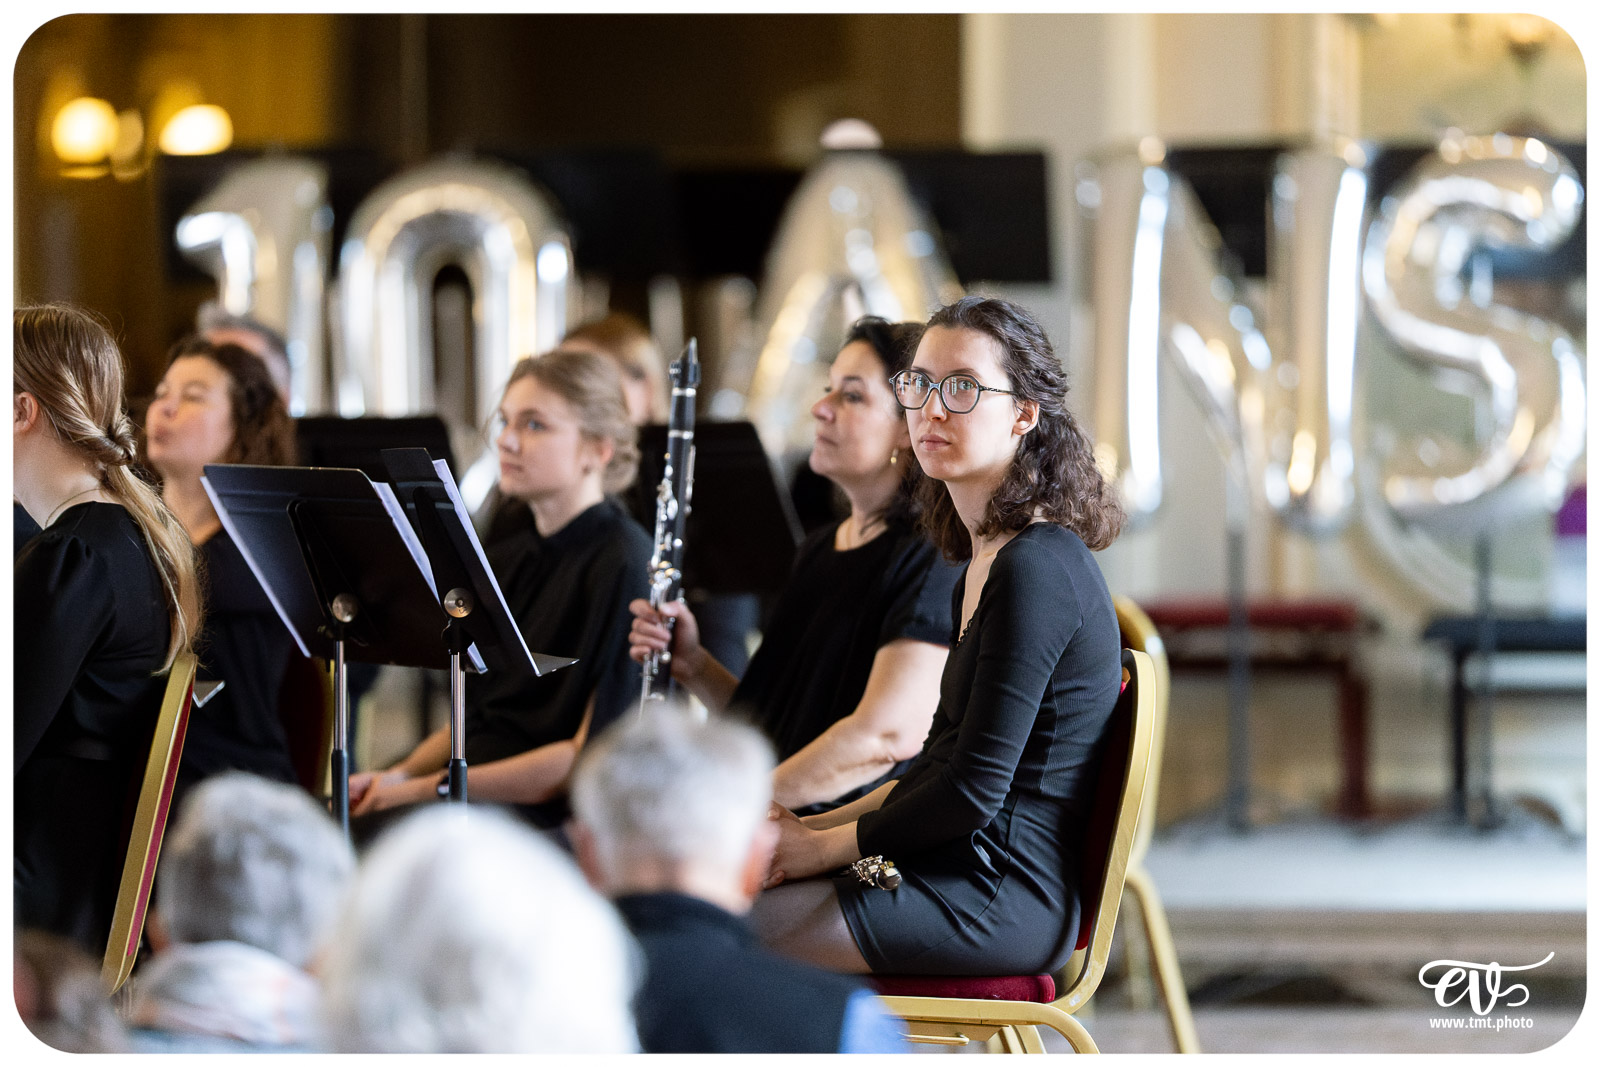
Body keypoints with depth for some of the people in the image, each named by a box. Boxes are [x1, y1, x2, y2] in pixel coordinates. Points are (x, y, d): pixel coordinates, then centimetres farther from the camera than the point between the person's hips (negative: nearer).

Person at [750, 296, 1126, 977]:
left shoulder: (1036, 569, -16)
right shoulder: (988, 559, 17)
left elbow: (974, 790, -19)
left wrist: (824, 845, -7)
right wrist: (810, 827, 10)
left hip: (1001, 897, -10)